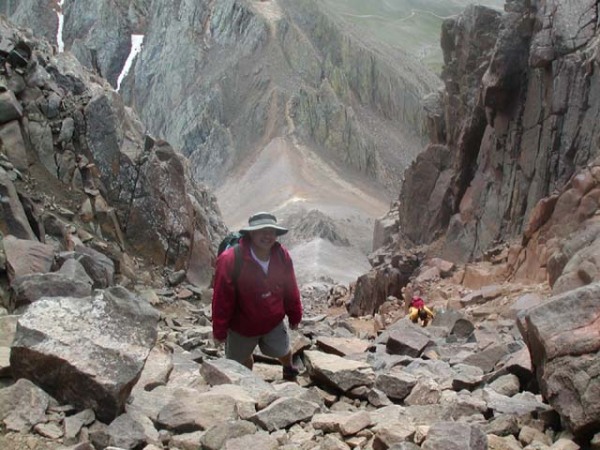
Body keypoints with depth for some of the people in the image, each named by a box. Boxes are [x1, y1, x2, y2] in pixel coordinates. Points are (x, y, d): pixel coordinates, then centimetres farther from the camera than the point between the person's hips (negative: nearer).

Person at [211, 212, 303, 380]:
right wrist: (219, 331, -16)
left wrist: (294, 316, 6)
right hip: (242, 326, -3)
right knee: (241, 359, 22)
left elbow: (291, 289, -4)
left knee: (283, 351, 25)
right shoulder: (229, 260, -31)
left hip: (274, 322, 3)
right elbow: (222, 300, -23)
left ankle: (288, 367, 62)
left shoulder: (282, 255, -17)